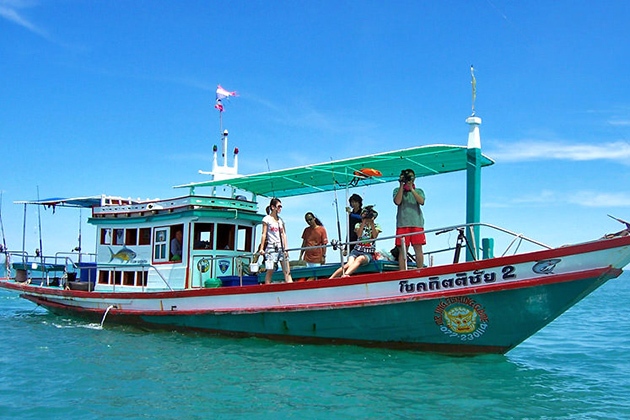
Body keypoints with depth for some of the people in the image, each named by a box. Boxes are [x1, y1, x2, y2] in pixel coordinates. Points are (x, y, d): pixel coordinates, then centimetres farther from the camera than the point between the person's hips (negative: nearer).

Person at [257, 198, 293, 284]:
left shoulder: (281, 220, 16)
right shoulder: (267, 219, 2)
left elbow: (284, 234, 11)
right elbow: (264, 234, -2)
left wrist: (285, 248, 3)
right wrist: (261, 248, -7)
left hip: (281, 248, 5)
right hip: (271, 248, -5)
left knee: (287, 271, -3)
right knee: (270, 271, -3)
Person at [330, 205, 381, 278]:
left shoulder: (376, 226, 14)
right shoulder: (359, 225, 15)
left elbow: (375, 236, -8)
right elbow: (359, 235, -7)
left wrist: (372, 223, -12)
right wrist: (364, 222, -11)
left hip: (368, 254, -2)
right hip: (357, 251, 2)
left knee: (360, 258, -37)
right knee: (349, 264, -29)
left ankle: (345, 275, -60)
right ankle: (330, 279, -40)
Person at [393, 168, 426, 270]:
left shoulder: (419, 191, 19)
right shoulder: (397, 190, 17)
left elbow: (421, 202, -2)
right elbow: (397, 201, -3)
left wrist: (411, 189, -7)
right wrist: (402, 185, -3)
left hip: (417, 223, 1)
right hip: (402, 223, -1)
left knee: (418, 248, -5)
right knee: (402, 249, -5)